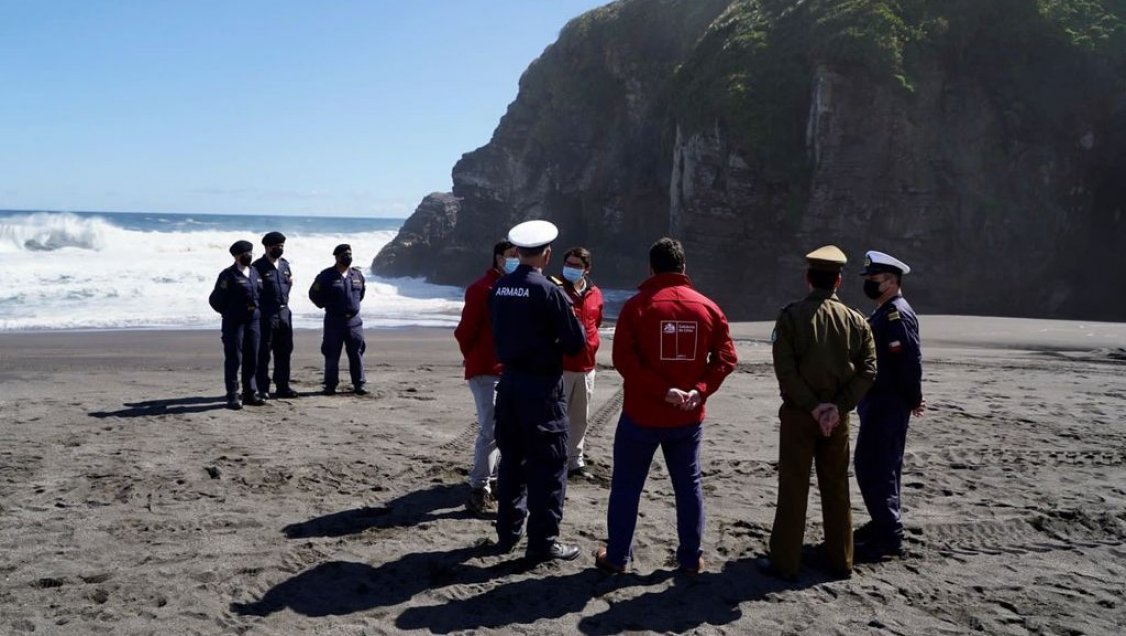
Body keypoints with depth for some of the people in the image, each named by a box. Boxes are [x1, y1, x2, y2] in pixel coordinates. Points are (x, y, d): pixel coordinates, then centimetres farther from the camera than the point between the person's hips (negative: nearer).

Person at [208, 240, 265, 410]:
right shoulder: (228, 275, -9)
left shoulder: (255, 272, 11)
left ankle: (250, 393, 19)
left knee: (252, 359, 10)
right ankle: (233, 396, 3)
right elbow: (215, 300, -9)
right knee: (234, 359, -3)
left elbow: (260, 293, 19)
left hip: (253, 321, 6)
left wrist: (256, 311, 9)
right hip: (234, 323, -6)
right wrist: (229, 313, -2)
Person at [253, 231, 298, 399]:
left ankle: (282, 386, 20)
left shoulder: (284, 264, 13)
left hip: (284, 312, 7)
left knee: (284, 351, 11)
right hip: (266, 314, -7)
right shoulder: (259, 266, -9)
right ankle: (262, 388, 6)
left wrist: (290, 281, 8)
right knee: (263, 353, -1)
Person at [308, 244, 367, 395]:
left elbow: (362, 291, 24)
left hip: (354, 321, 3)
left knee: (357, 354, 4)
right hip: (334, 321, -3)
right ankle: (330, 385, 9)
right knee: (332, 355, 1)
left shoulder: (357, 274, 7)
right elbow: (314, 294, 3)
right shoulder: (326, 275, -5)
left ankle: (359, 385, 10)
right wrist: (327, 306, 3)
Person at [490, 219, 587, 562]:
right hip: (542, 386, -6)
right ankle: (543, 541, 7)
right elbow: (577, 341, -12)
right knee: (547, 464, 3)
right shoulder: (548, 291, -15)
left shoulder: (498, 289, 2)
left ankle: (508, 533, 26)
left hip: (509, 380, 6)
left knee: (511, 459, 16)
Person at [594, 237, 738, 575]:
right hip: (688, 418, 3)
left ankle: (616, 556, 16)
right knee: (689, 485, 13)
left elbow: (623, 358, -17)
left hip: (641, 415, -2)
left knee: (626, 485, 9)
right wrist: (701, 390, -10)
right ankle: (691, 558, 19)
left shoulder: (637, 305, -8)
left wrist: (661, 390, -17)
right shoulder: (707, 308, 2)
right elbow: (726, 357, -3)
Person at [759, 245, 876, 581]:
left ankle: (785, 562, 9)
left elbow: (785, 368, -15)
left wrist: (812, 406, -13)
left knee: (793, 489, 4)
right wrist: (840, 406, -9)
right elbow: (868, 368, -4)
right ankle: (841, 560, 23)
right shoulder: (855, 320, 2)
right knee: (836, 488, 14)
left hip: (798, 414, -3)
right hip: (838, 416, 3)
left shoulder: (791, 315, -8)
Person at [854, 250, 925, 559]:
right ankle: (884, 523, 28)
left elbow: (910, 360, -22)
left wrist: (913, 400, -13)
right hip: (877, 403, 10)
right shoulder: (883, 313, 15)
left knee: (873, 465, -8)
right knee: (882, 465, 17)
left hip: (887, 406, -10)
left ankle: (889, 534, -1)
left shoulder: (897, 314, -17)